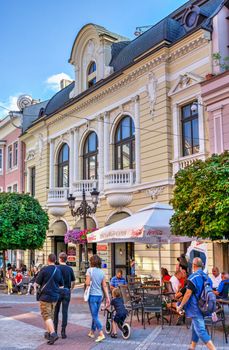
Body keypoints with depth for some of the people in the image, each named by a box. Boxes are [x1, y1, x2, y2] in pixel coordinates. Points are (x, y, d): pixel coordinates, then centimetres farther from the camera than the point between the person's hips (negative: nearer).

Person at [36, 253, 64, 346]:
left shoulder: (44, 270, -14)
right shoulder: (58, 270, 2)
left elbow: (37, 282, -10)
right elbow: (61, 284, 9)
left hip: (45, 296, -5)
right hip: (55, 296, 5)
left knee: (46, 316, -5)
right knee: (51, 315, 18)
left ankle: (53, 334, -19)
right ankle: (48, 333, 27)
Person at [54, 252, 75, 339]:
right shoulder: (70, 269, 4)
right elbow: (73, 282, 7)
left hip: (58, 291, -2)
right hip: (67, 291, 2)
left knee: (56, 311, 12)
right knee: (65, 312, 4)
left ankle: (55, 330, 18)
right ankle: (63, 332, 4)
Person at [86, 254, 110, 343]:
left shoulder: (90, 270, -9)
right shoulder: (102, 272, 6)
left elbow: (87, 283, -16)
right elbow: (104, 286, 5)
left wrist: (86, 281, 7)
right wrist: (107, 298, 6)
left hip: (92, 295, -5)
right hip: (100, 296, 5)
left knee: (95, 316, -2)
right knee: (95, 315, 18)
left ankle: (101, 334, -13)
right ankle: (92, 332, 31)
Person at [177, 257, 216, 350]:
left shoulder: (193, 277, -17)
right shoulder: (206, 277, 8)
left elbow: (188, 294, -18)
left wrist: (180, 306, -8)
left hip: (196, 308, -9)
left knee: (201, 331, -7)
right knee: (195, 328, 20)